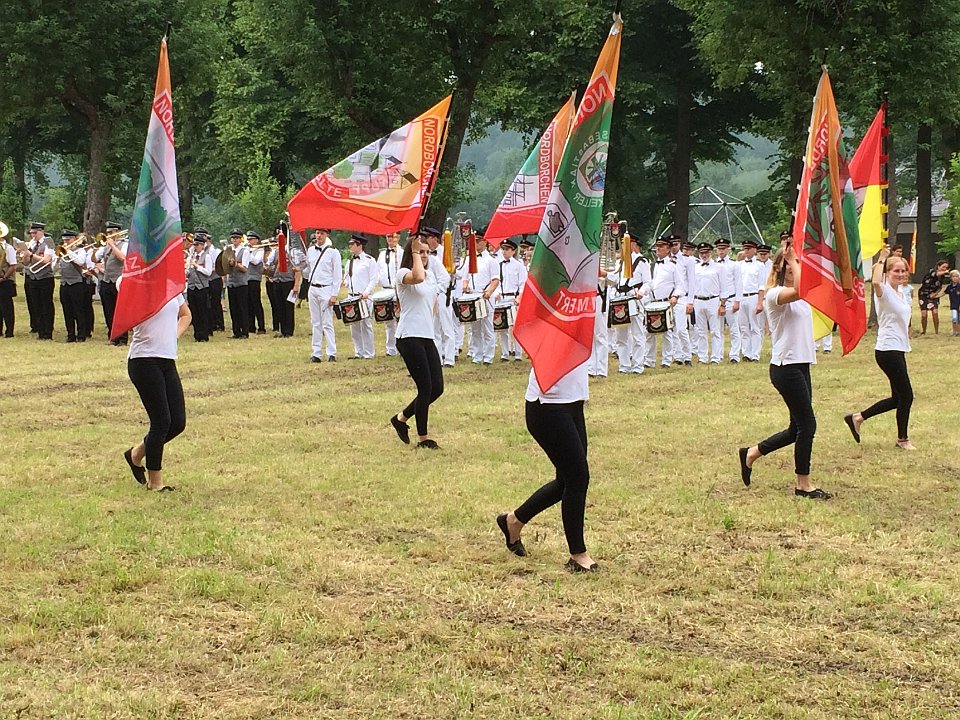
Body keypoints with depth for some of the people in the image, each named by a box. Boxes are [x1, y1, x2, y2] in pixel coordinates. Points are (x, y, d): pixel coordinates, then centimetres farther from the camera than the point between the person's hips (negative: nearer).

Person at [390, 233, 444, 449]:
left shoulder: (431, 276, 16)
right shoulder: (402, 274, -7)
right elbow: (418, 277, -31)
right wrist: (415, 252, -21)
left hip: (427, 337, 8)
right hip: (409, 337, -8)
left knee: (437, 388, 3)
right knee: (426, 388, -8)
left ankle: (401, 418, 23)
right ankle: (423, 438, 6)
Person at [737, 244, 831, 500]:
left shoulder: (799, 297, 16)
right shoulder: (774, 294, -13)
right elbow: (800, 290, -31)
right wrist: (792, 261, -21)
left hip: (801, 365, 9)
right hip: (785, 366, -9)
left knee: (798, 428, 12)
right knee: (807, 424, -5)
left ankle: (752, 453, 27)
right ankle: (803, 485, 6)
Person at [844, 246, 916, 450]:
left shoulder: (902, 294, 14)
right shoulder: (885, 291, -13)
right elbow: (876, 282, -37)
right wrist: (881, 260, -27)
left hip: (898, 350, 9)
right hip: (887, 351, -9)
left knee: (898, 398, 12)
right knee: (906, 395, -3)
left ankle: (857, 418, 22)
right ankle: (903, 439, 13)